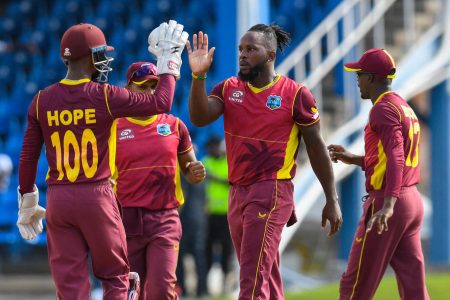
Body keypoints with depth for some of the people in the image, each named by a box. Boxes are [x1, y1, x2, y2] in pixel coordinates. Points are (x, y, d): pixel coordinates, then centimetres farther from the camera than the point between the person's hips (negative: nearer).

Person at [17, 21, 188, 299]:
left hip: (58, 199, 3)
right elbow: (161, 103, -3)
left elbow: (28, 157, 5)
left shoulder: (42, 100, 2)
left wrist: (27, 200, 15)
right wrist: (169, 62, 9)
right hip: (97, 196, -3)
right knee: (115, 277, 11)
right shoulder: (104, 96, -9)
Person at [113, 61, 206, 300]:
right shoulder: (115, 128, 2)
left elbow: (189, 173, 16)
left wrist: (196, 173, -8)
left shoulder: (174, 126, 8)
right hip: (127, 218, 0)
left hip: (165, 219, 0)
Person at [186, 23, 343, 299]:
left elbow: (317, 148, -1)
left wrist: (332, 200, -1)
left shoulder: (295, 95, -5)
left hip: (272, 193, -6)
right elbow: (200, 118, -8)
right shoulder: (229, 89, 8)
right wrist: (199, 76, -21)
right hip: (238, 192, 6)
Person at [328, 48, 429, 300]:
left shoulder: (383, 109, -11)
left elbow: (396, 157, -25)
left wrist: (388, 205, -37)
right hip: (414, 201, 9)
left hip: (385, 201, -9)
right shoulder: (405, 108, 17)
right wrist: (352, 159, 25)